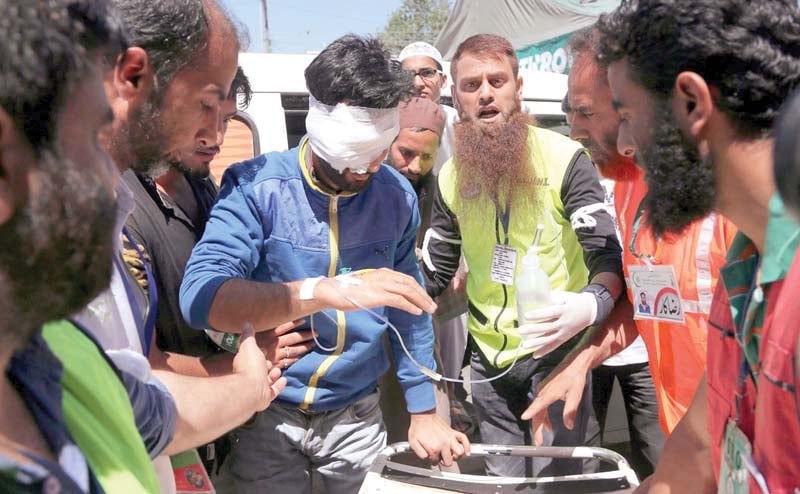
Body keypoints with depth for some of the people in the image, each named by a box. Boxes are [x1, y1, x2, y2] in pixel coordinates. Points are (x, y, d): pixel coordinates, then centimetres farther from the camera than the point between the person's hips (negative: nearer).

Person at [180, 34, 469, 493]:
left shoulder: (397, 195, -5)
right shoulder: (256, 185, -17)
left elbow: (409, 311, 6)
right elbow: (200, 297, -31)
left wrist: (424, 411, 7)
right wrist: (327, 291, -42)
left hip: (356, 418, 3)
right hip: (267, 414, -2)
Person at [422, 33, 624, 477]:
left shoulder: (564, 158, -14)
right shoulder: (452, 176, 2)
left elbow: (608, 254, -19)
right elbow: (433, 272, 10)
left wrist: (592, 303, -40)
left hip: (555, 350, -4)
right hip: (489, 356, 5)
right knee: (502, 480, 17)